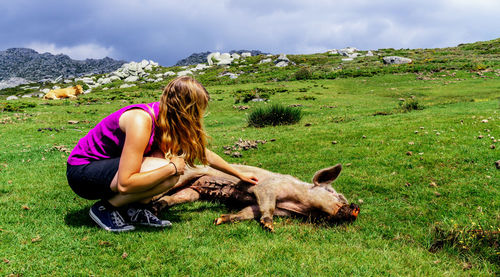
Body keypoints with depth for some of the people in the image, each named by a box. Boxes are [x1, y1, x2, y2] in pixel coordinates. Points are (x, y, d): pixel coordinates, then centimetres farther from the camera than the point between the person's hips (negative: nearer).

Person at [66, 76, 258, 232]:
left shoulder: (165, 118, -3)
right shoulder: (141, 120, -29)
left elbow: (203, 153, 11)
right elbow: (125, 184, -33)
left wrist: (239, 174, 18)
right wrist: (172, 167, -26)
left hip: (111, 165, 8)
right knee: (166, 170, -29)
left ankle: (134, 209, -1)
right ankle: (105, 208, -10)